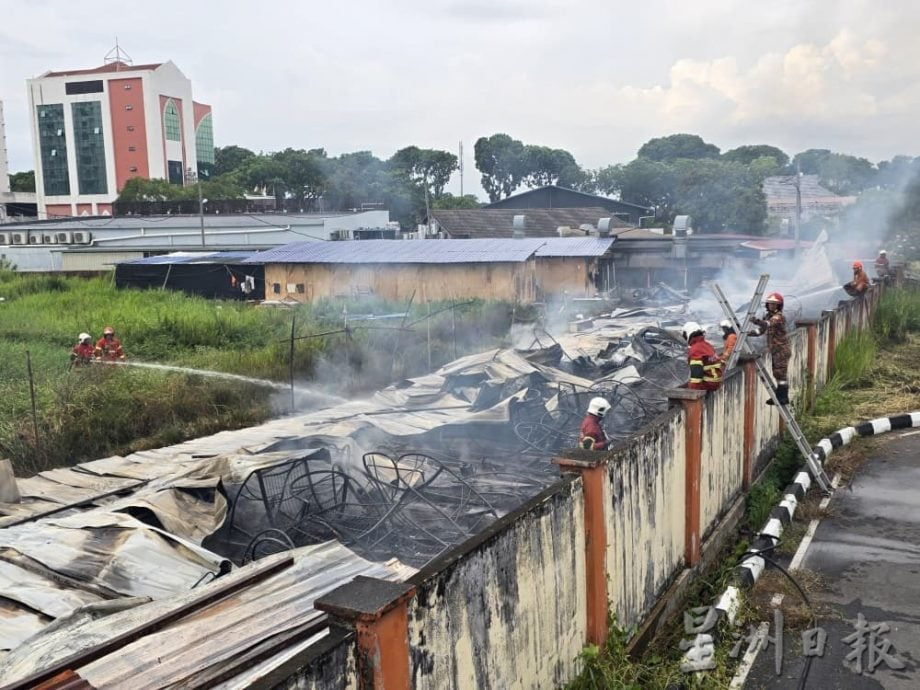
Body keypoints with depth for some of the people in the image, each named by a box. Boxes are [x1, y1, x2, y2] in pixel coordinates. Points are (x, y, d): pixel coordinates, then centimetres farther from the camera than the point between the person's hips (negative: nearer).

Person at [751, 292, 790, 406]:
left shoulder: (779, 316, -13)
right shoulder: (768, 316, 13)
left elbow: (768, 324, -33)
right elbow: (761, 330, 13)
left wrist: (757, 321, -50)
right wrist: (749, 333, -3)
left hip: (781, 348, -9)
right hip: (773, 349, 9)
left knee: (780, 372, -10)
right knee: (776, 373, 13)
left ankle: (784, 397, -7)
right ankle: (779, 396, 20)